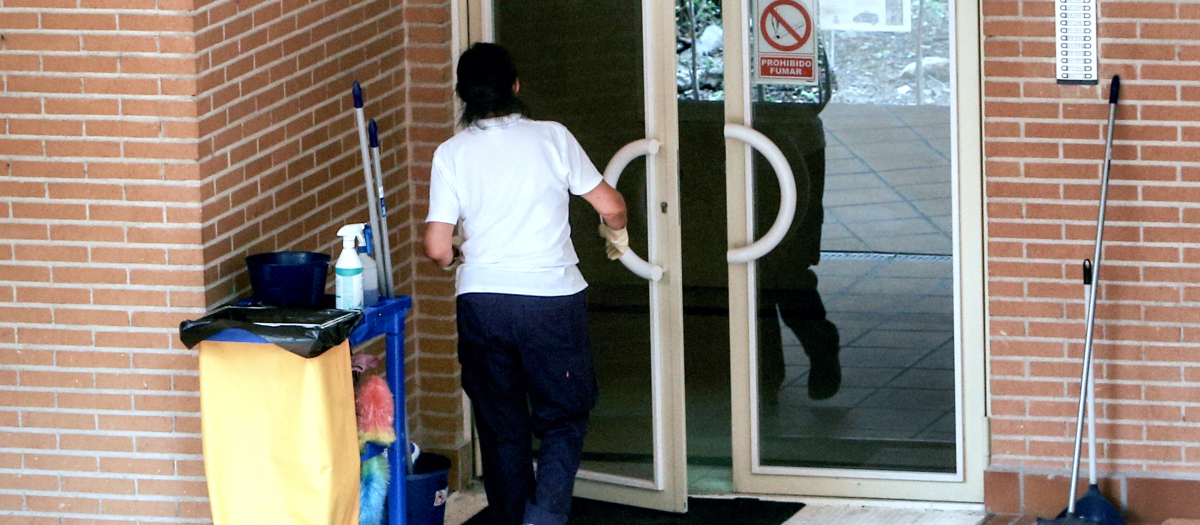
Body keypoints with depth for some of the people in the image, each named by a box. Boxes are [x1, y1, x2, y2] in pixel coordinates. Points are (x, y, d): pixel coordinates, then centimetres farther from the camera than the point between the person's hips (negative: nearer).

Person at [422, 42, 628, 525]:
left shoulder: (451, 154, -1)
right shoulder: (552, 138, -3)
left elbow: (437, 248, -5)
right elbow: (611, 205, 1)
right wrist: (615, 233, 24)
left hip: (481, 300, 1)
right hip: (551, 299, -1)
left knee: (501, 427, 14)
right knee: (564, 419, 9)